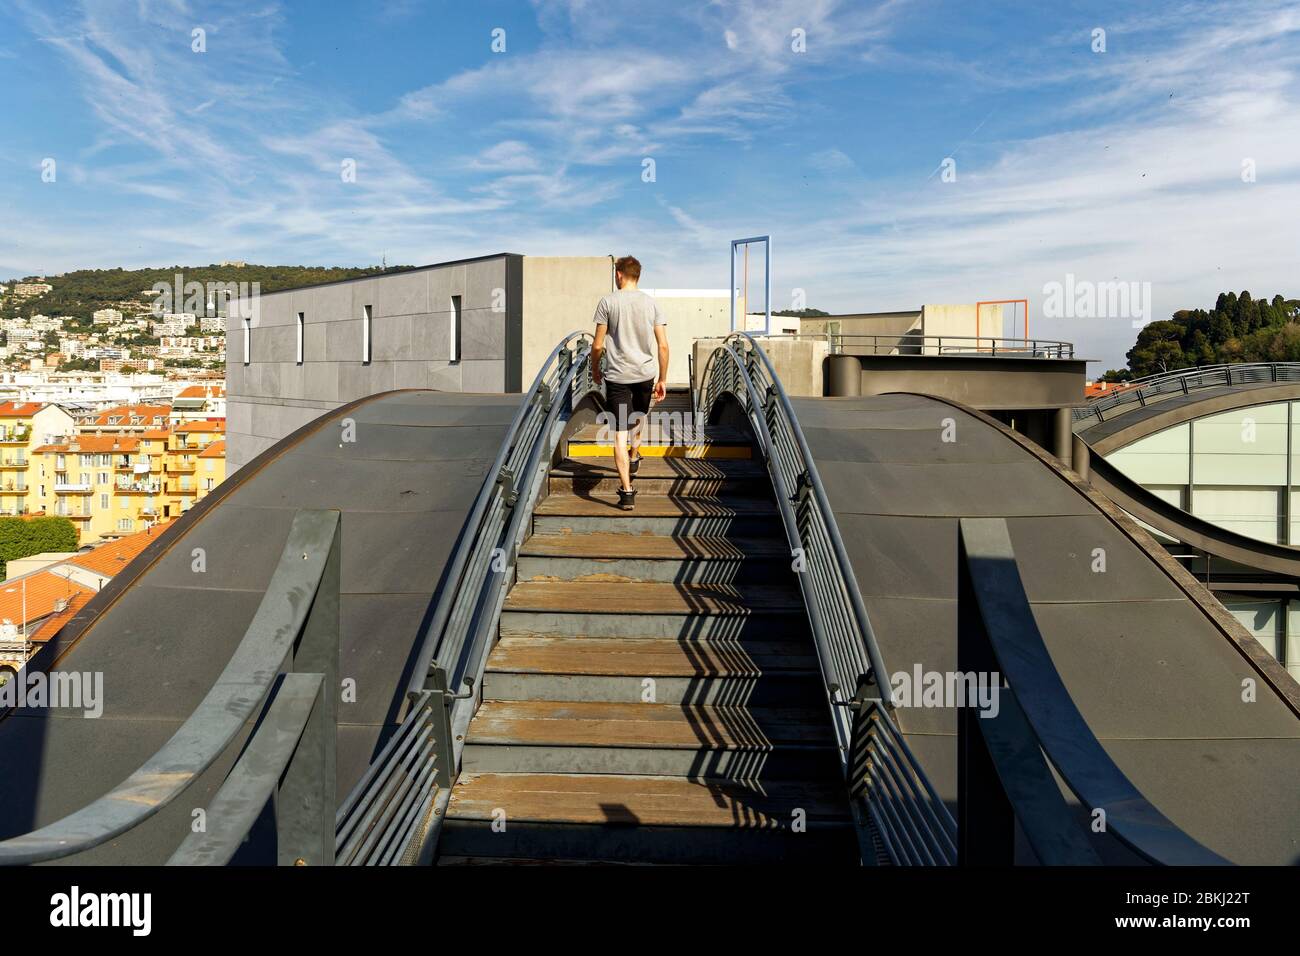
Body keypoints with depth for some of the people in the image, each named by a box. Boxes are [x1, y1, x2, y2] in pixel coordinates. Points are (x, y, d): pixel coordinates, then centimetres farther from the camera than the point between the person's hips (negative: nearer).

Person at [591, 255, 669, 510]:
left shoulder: (608, 302, -5)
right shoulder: (651, 303, 3)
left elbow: (598, 345, -5)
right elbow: (663, 346, 0)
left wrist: (595, 369, 13)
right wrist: (663, 379, 8)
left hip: (617, 375, -3)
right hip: (646, 373, 3)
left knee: (620, 433, -3)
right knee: (640, 415, 32)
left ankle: (627, 491, -7)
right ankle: (634, 458, 52)